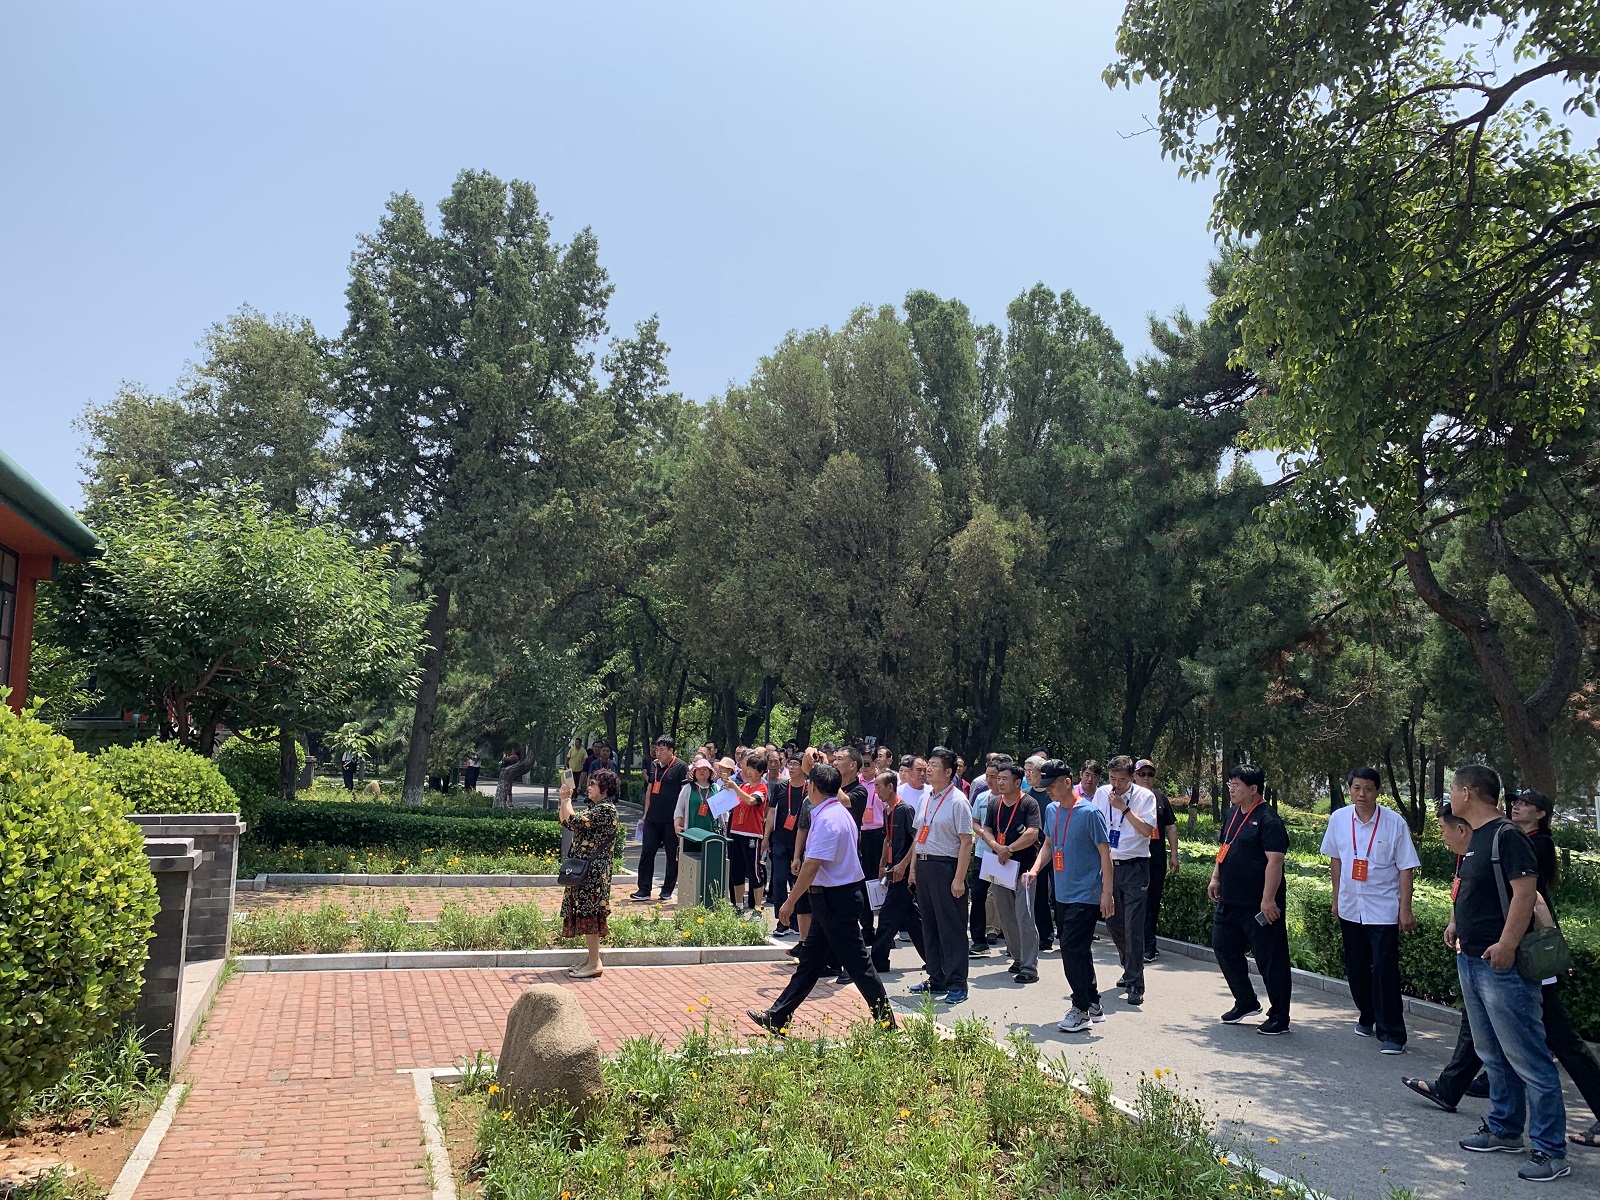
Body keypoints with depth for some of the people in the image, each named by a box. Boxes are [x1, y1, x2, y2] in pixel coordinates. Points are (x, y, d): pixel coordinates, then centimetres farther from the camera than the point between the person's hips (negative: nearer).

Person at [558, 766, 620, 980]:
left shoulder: (606, 809, -15)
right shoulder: (596, 808, 16)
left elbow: (574, 821, -22)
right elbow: (565, 821, 20)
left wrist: (567, 798, -9)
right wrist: (564, 798, 11)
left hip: (594, 870, -10)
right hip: (585, 869, 10)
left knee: (588, 913, -7)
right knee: (586, 914, 12)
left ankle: (594, 964, -2)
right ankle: (592, 960, 18)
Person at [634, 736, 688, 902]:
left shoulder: (680, 767, -8)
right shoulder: (653, 765, 11)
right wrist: (646, 813, 15)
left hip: (671, 820, -6)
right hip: (653, 818, 6)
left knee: (672, 855, 5)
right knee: (647, 852, 2)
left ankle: (668, 890, 17)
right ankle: (644, 891, 6)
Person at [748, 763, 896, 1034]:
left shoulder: (827, 819, -21)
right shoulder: (839, 812, 10)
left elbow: (811, 866, -25)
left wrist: (790, 902, -18)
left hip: (836, 899, -10)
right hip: (831, 898, 10)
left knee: (857, 963, -1)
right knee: (810, 959, 14)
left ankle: (886, 1022, 10)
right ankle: (777, 1018, 22)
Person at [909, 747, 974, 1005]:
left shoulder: (957, 801, -12)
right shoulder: (925, 798, 11)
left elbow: (966, 842, -15)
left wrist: (959, 879, -19)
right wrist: (913, 867, 15)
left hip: (945, 867, -8)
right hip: (923, 865, 8)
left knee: (951, 927, -1)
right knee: (929, 925, 15)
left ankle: (957, 984, 8)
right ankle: (936, 979, 26)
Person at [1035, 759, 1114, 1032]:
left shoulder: (1089, 813, -14)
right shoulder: (1051, 810, 7)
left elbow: (1104, 853, -13)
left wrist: (1107, 892, -15)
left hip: (1086, 895, -7)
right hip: (1062, 894, 8)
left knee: (1072, 950, -10)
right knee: (1078, 951, 15)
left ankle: (1081, 1009, 2)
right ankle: (1093, 1004, 27)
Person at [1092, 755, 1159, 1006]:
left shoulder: (1144, 796, -7)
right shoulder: (1101, 793, 4)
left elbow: (1147, 830, -16)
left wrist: (1124, 808, -20)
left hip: (1134, 868, -4)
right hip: (1108, 865, 4)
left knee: (1134, 928, -7)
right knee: (1114, 924, 14)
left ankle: (1135, 985, -2)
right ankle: (1130, 969, 35)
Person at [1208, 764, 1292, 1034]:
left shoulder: (1267, 820, -17)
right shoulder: (1232, 814, 11)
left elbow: (1275, 861, -22)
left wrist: (1268, 899, -26)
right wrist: (1215, 878, 16)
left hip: (1259, 905, -9)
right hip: (1229, 901, 10)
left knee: (1270, 959, 1)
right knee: (1224, 949, 16)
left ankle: (1279, 1017, 13)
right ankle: (1246, 1002, 33)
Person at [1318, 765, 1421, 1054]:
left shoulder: (1394, 823, -12)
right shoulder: (1339, 820, -2)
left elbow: (1406, 868, -8)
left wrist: (1405, 910, -10)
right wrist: (1336, 898, 14)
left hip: (1384, 909, -4)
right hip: (1350, 908, 4)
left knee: (1384, 970, -6)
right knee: (1356, 968, 15)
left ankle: (1392, 1033, 2)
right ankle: (1367, 1017, 35)